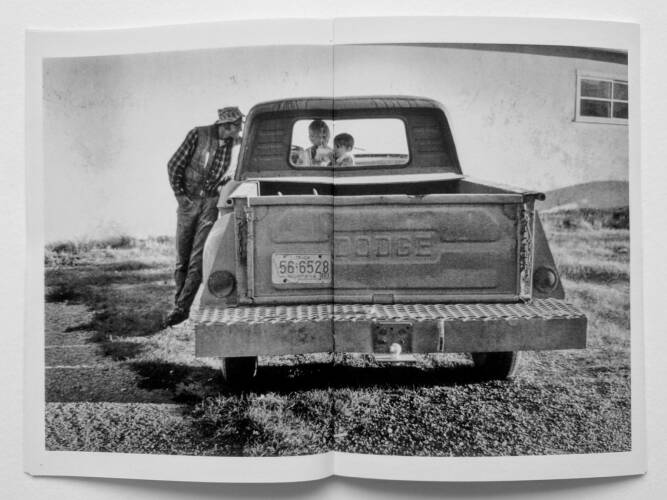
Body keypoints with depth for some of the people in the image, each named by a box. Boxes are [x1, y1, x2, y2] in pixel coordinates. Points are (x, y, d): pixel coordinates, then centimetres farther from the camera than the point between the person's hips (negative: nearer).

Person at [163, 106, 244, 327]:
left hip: (212, 203, 1)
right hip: (189, 201, -1)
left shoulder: (237, 143, 0)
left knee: (197, 260, -8)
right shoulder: (198, 135, -8)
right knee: (182, 258, 5)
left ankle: (182, 307, -4)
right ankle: (179, 304, 17)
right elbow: (174, 165, -2)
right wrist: (179, 194, -6)